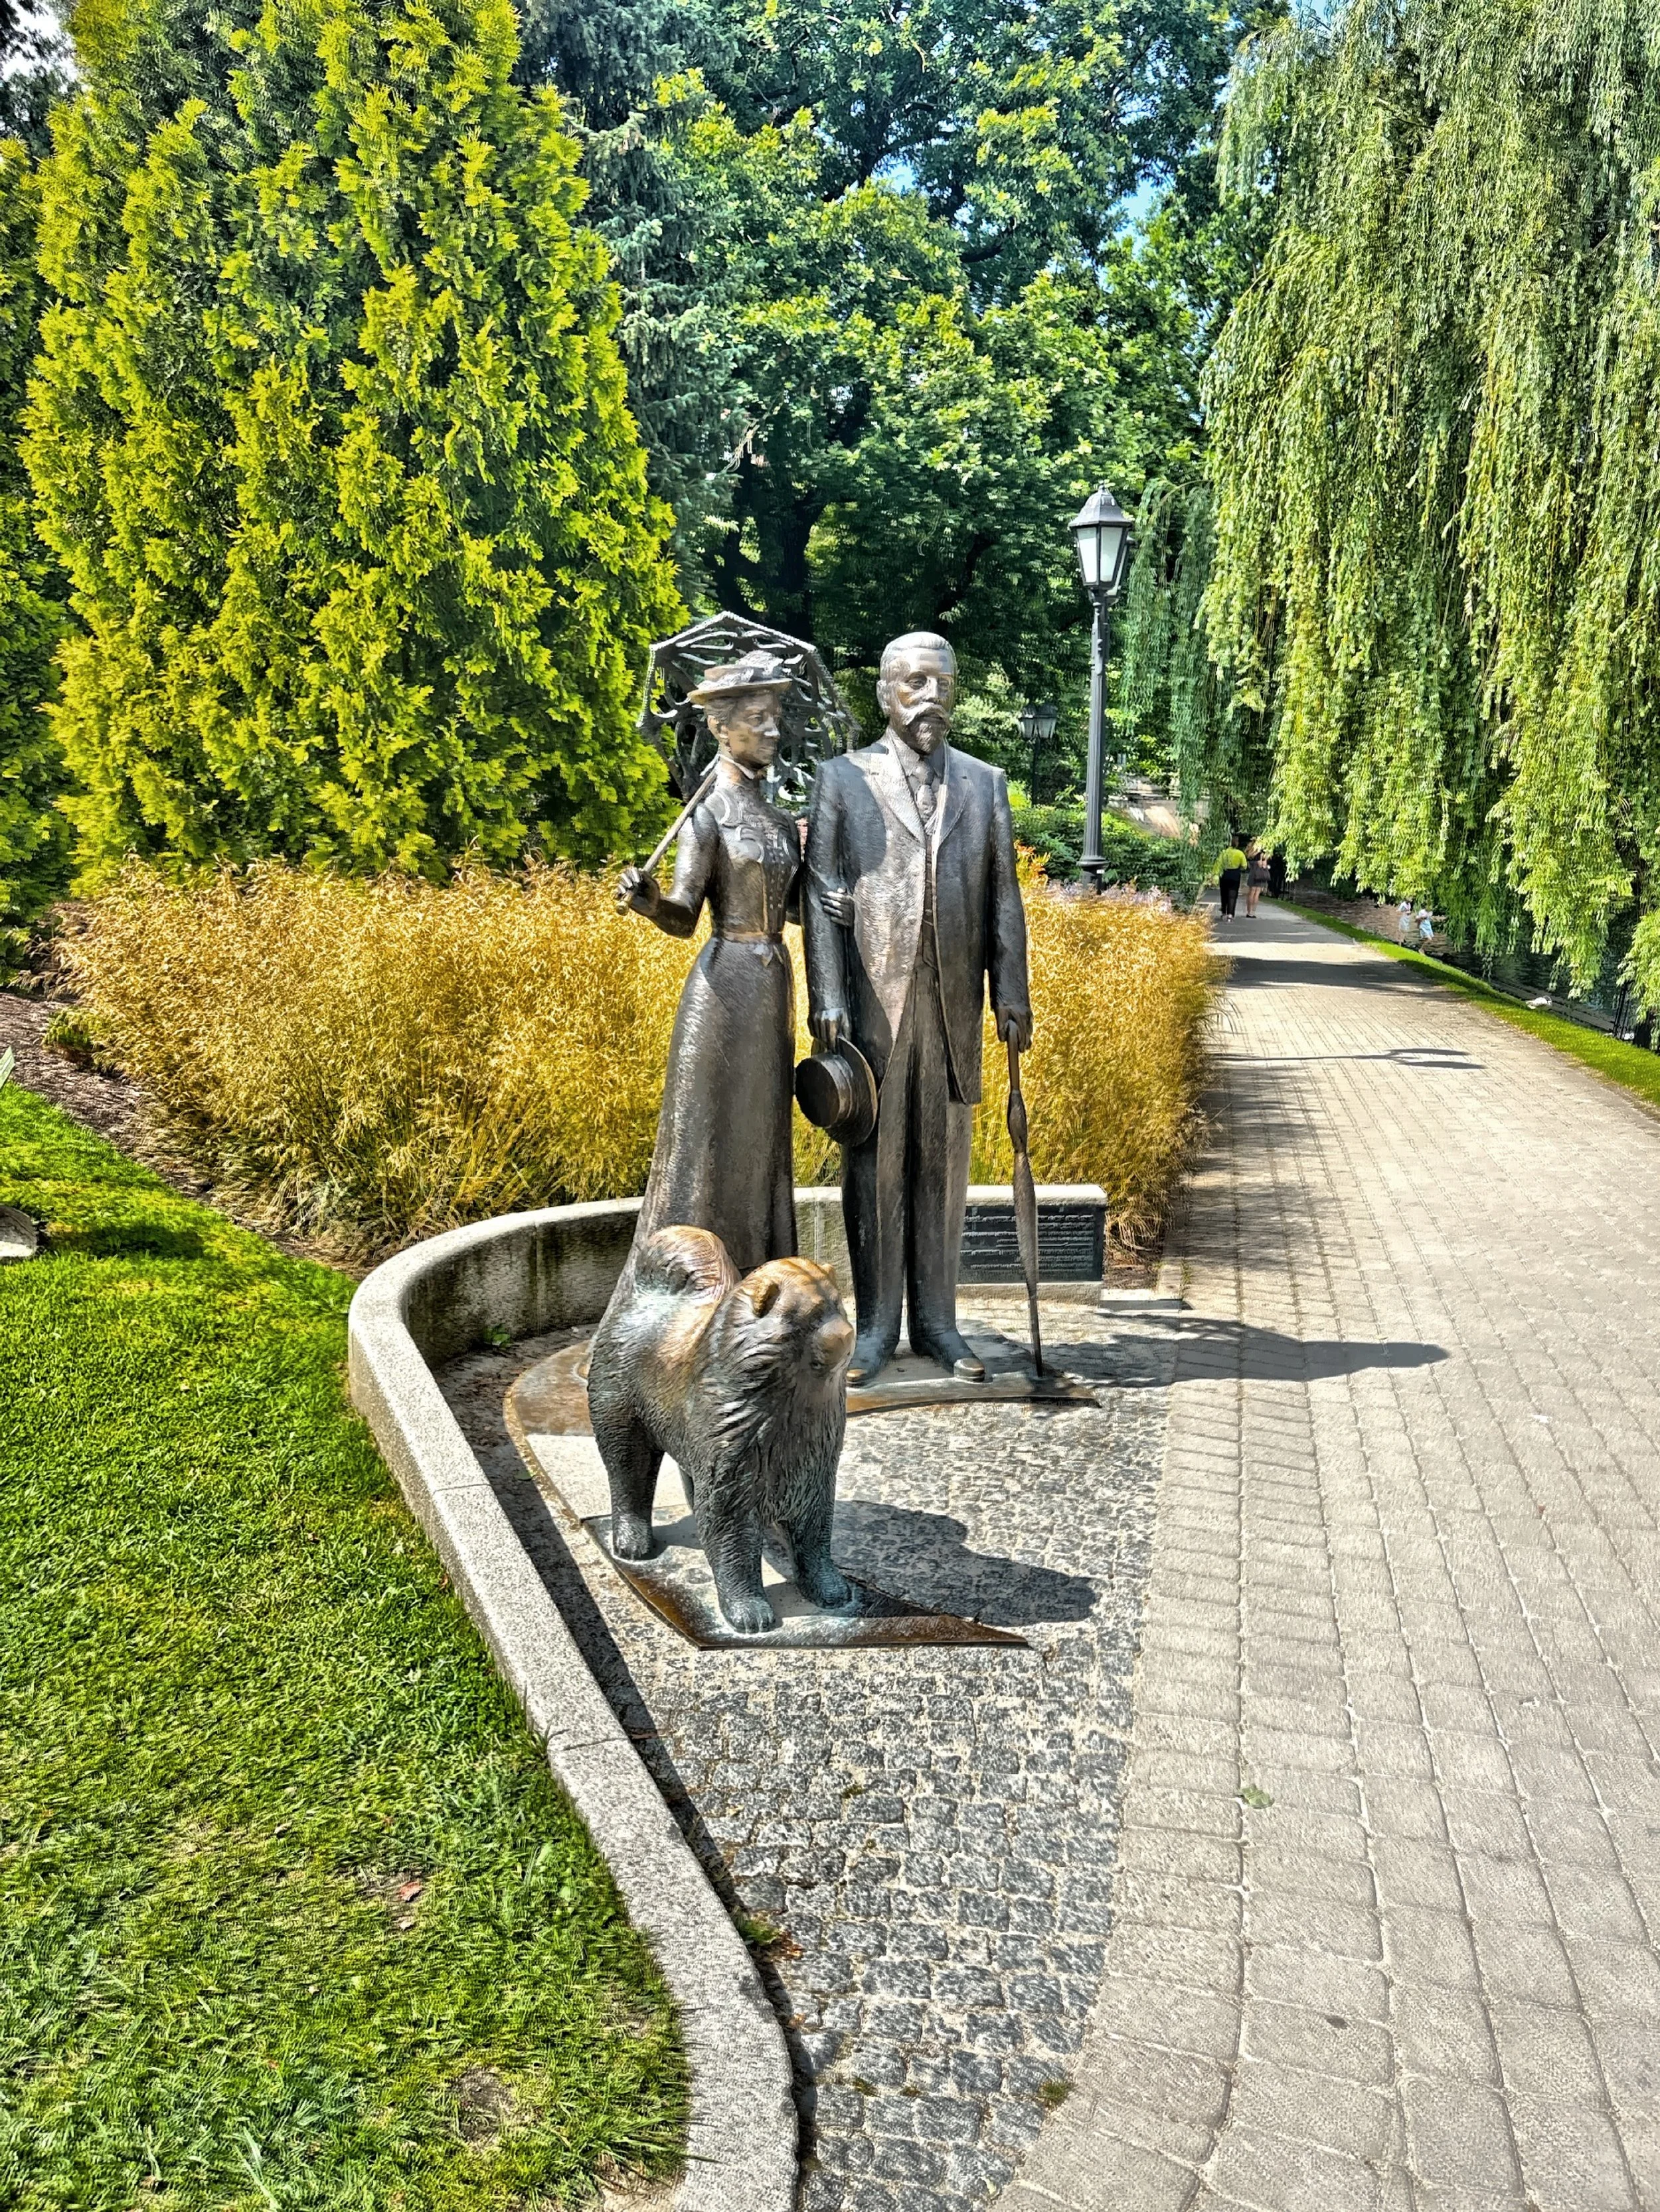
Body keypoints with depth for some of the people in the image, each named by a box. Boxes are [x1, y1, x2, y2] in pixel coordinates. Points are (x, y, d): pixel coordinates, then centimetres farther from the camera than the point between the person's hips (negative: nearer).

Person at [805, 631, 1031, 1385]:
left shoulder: (985, 783, 13)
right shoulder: (843, 778, 5)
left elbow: (1003, 898, 10)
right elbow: (822, 895, -1)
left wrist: (1012, 998, 3)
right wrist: (828, 1000, -10)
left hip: (953, 1007, 2)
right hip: (871, 1004, -2)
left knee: (942, 1165, 8)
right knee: (873, 1165, 3)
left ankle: (937, 1322, 19)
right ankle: (876, 1327, 14)